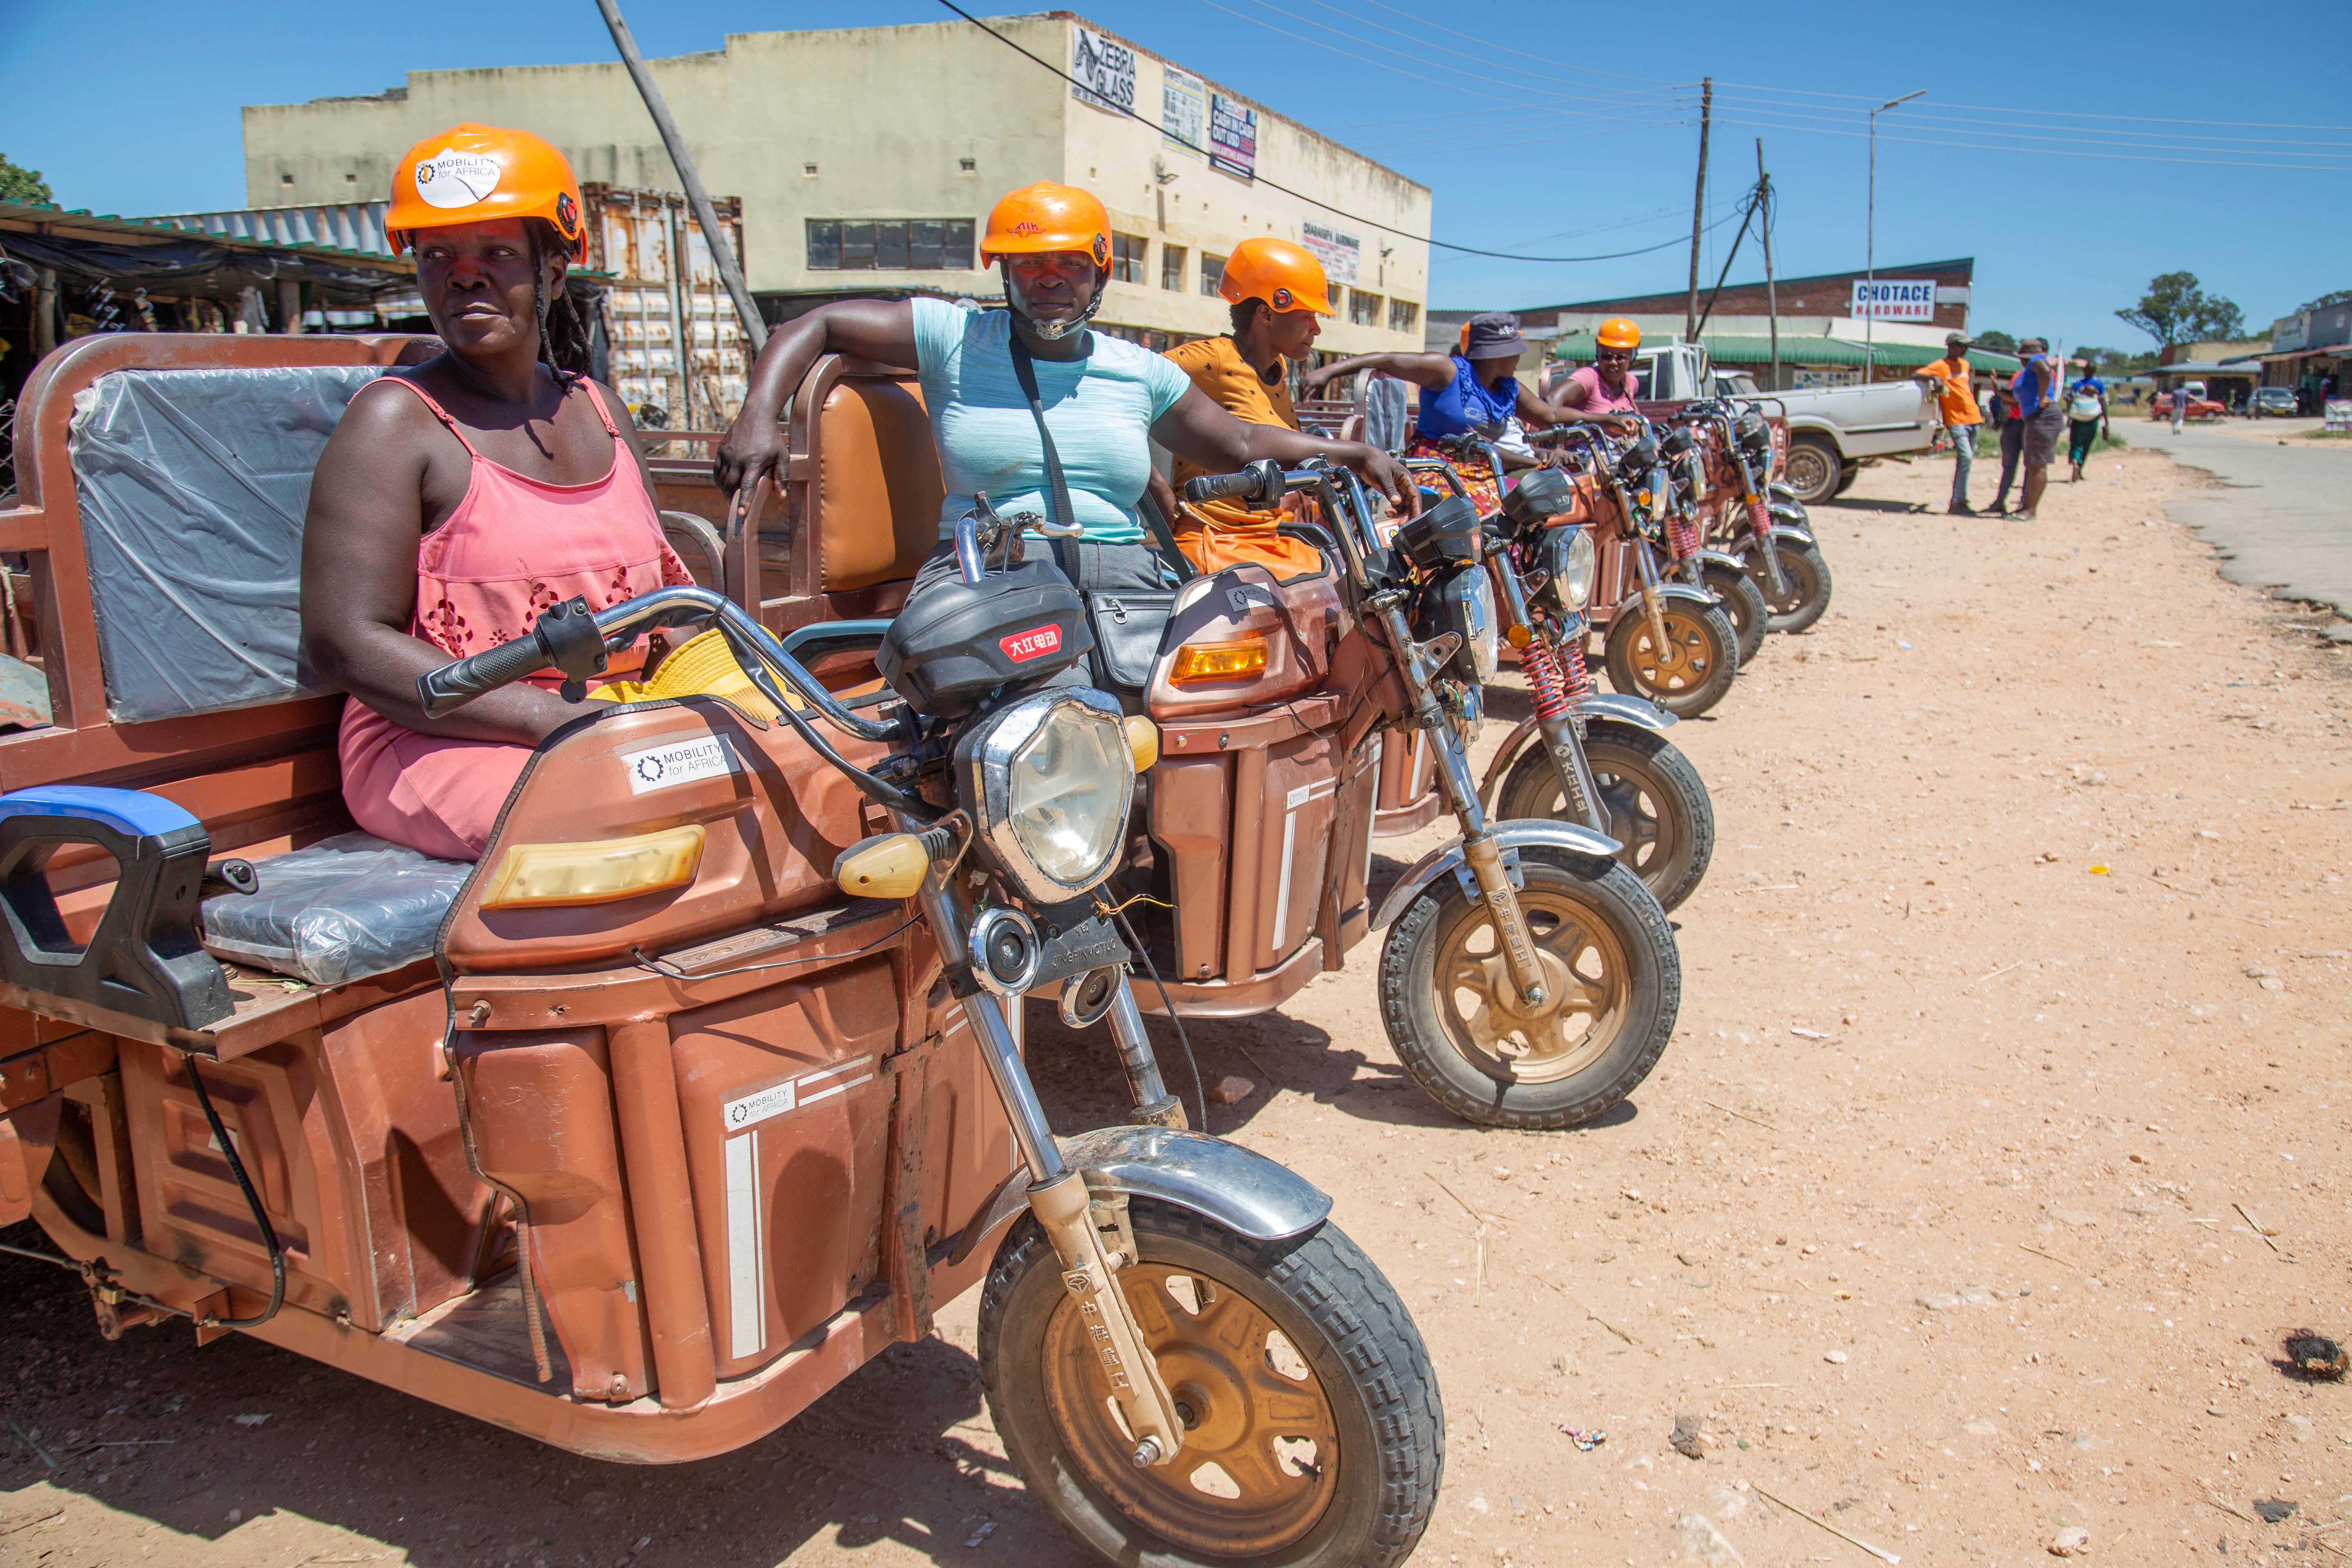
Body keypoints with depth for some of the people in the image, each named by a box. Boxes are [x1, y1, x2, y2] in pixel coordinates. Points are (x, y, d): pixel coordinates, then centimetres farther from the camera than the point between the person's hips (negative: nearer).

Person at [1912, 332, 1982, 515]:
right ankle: (1958, 503, -17)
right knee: (1965, 457, -19)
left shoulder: (1965, 364, 16)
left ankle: (1959, 502, 12)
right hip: (1956, 420, -8)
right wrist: (1933, 378, -33)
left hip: (1973, 418, 8)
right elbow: (1915, 377, -15)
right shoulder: (1940, 366, -6)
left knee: (1967, 459, 8)